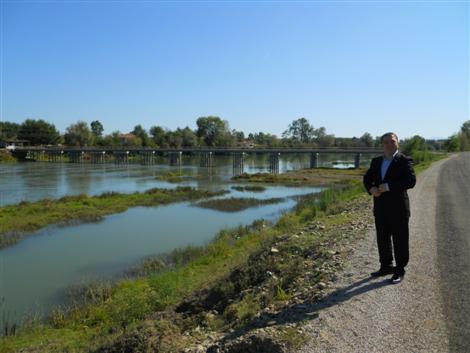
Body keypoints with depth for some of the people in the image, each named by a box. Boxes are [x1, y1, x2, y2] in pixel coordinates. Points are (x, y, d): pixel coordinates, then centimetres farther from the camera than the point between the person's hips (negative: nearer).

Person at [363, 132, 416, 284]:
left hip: (398, 208, -5)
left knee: (399, 240, 4)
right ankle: (386, 266, 29)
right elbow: (367, 178, 12)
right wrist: (371, 188, -10)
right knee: (382, 239, 14)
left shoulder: (404, 161, -6)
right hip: (380, 208, 6)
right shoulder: (376, 161, 12)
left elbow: (411, 180, -17)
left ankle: (400, 270, 17)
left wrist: (389, 186, -22)